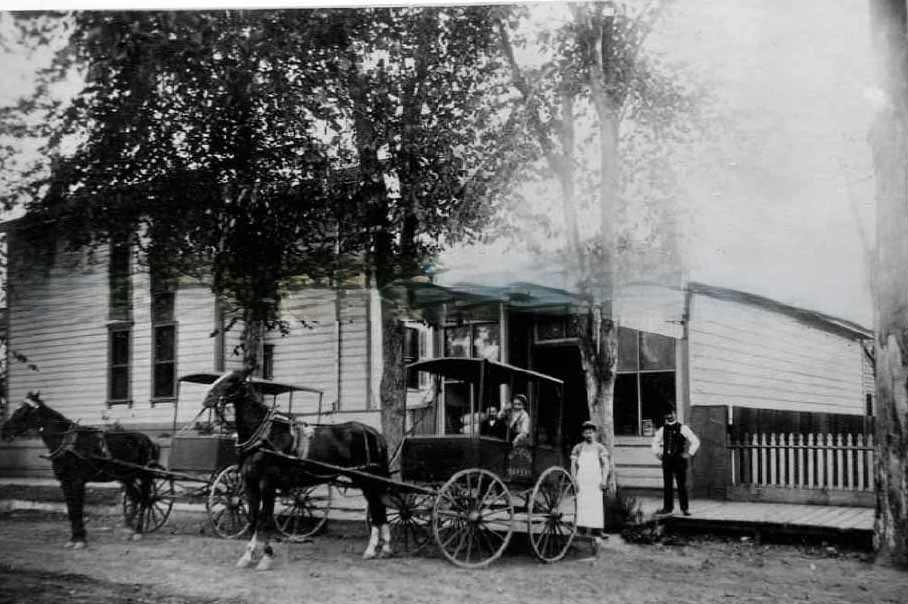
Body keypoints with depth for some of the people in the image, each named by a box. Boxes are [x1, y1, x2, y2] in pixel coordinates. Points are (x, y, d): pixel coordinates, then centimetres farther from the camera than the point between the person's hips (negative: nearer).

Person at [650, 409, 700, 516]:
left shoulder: (682, 428, -2)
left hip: (679, 459, -3)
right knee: (667, 485, 5)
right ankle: (667, 507, 12)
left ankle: (685, 508, 6)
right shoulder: (662, 429, 9)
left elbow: (695, 441, 0)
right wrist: (658, 454, 13)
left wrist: (689, 453, -5)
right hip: (667, 459, 3)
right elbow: (655, 442, 24)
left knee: (682, 485, -1)